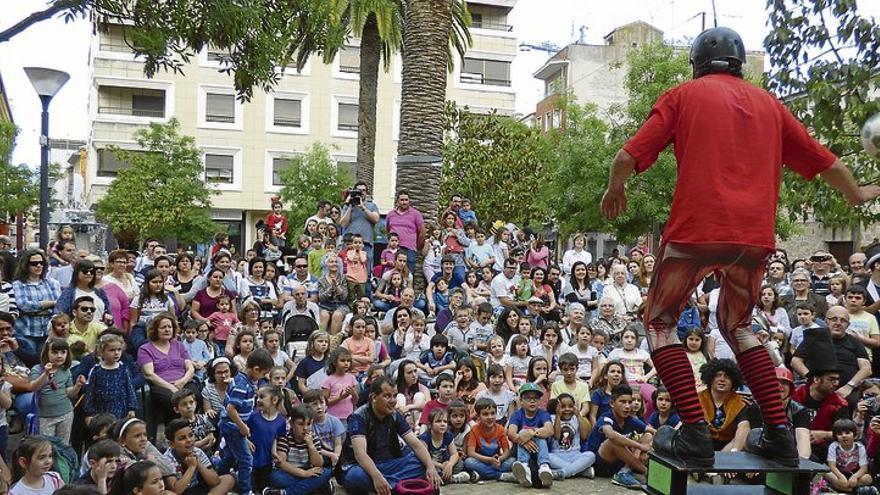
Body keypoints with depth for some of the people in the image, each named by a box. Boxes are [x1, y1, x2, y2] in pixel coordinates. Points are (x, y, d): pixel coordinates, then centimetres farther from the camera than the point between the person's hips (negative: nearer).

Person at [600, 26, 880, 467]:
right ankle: (780, 435, 18)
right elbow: (823, 160, 26)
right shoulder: (769, 104, 20)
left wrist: (615, 189, 20)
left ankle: (695, 435, -1)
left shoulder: (684, 95, 9)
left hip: (695, 229, -5)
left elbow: (628, 156, -1)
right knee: (737, 325, 25)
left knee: (659, 322, 11)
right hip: (755, 234, 5)